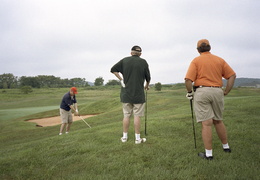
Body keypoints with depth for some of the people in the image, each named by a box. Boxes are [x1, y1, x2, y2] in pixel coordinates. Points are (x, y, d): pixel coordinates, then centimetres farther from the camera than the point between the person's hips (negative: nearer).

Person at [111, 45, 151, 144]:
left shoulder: (124, 60, 2)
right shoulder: (143, 62, -2)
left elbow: (113, 69, 2)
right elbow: (148, 77, 3)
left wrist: (121, 79, 4)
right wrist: (147, 86, 22)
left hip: (126, 93, 2)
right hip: (138, 93, -2)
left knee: (126, 115, 10)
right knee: (137, 116, 3)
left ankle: (124, 137, 17)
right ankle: (138, 138, 9)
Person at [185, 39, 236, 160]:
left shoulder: (196, 61, 0)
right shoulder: (219, 60, 11)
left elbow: (188, 80, -12)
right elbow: (232, 75, 5)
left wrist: (189, 92, 2)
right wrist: (226, 92, 8)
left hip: (202, 91, -4)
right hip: (217, 91, 4)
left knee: (206, 123, -3)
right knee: (218, 121, 19)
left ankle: (208, 153, 3)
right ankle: (226, 147, 33)